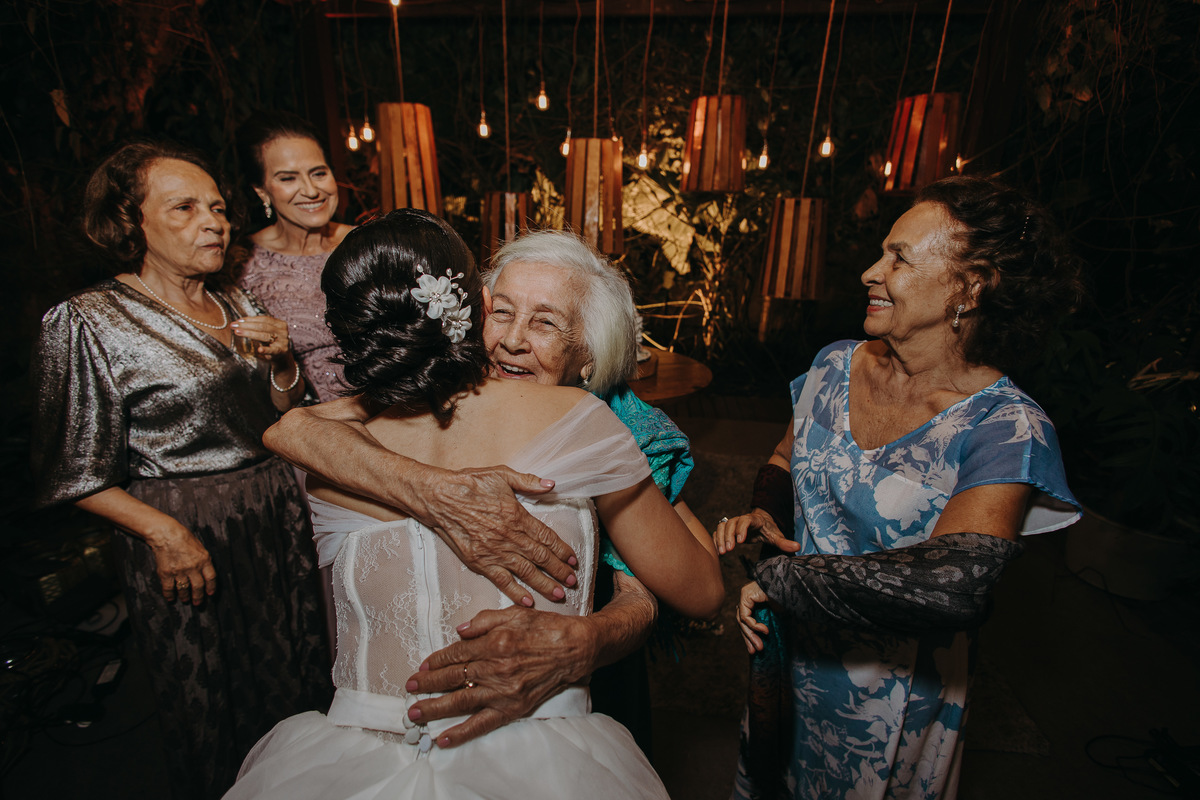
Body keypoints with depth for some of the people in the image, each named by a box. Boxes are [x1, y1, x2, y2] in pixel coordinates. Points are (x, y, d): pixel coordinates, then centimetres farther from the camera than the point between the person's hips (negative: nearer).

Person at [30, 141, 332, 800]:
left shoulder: (238, 305, 7)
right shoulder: (89, 320, -10)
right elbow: (74, 473, -9)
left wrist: (281, 363, -8)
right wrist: (163, 531, -18)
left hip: (276, 516, 6)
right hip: (181, 532, -5)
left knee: (295, 683, 19)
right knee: (207, 714, 13)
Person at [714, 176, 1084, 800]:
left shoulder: (1006, 429, -24)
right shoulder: (836, 365, -9)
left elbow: (951, 587, -38)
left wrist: (778, 576, -30)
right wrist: (764, 516, -15)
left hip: (891, 693, -4)